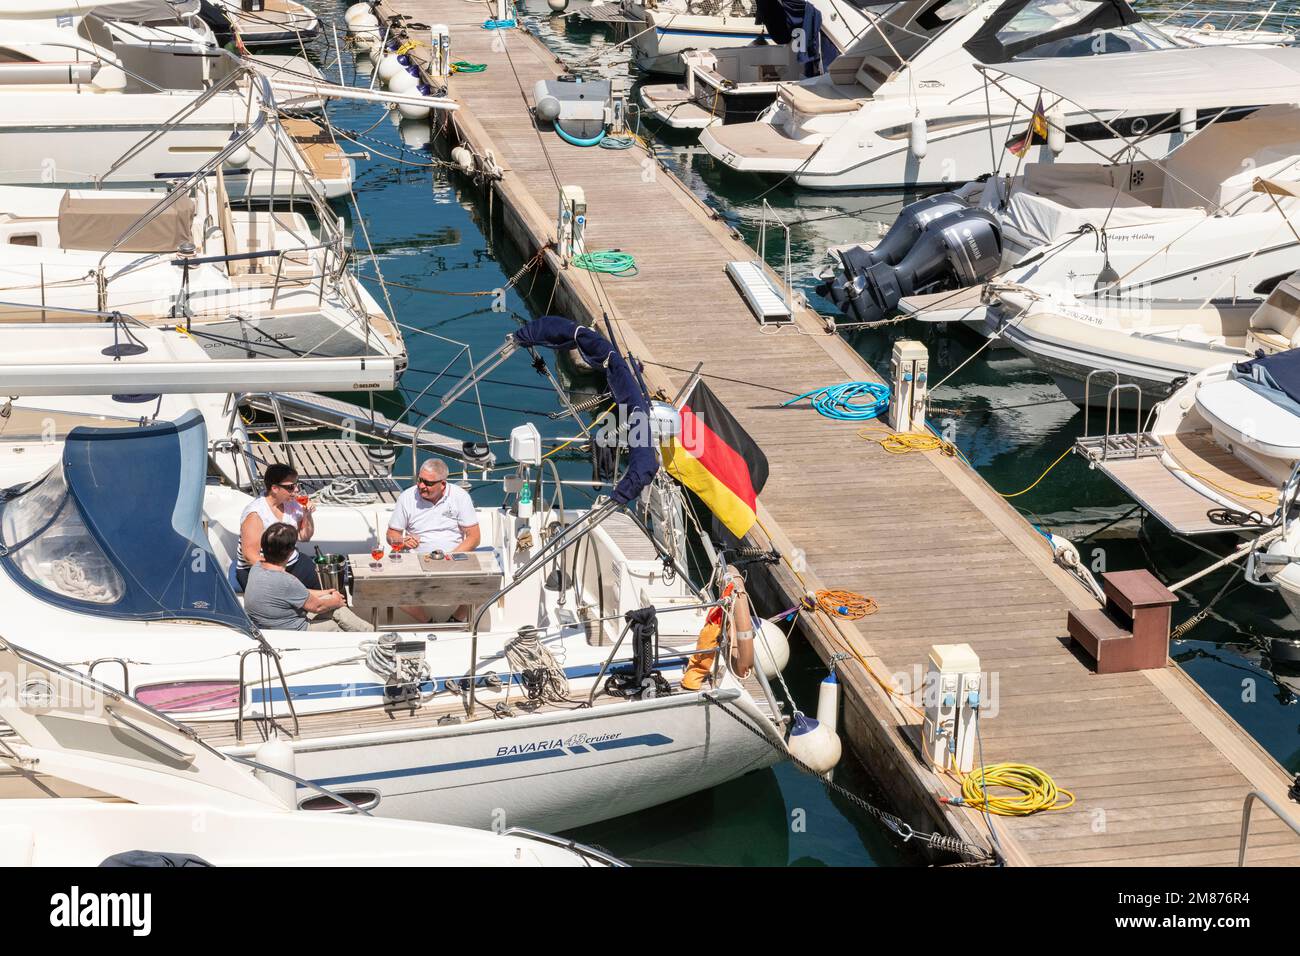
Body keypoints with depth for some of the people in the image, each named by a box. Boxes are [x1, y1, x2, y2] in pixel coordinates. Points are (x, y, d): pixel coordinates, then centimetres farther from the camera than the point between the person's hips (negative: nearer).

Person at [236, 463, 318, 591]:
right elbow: (250, 555, -20)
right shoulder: (255, 514, -16)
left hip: (292, 563, 7)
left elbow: (304, 537, 17)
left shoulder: (292, 504, 5)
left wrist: (308, 515, -1)